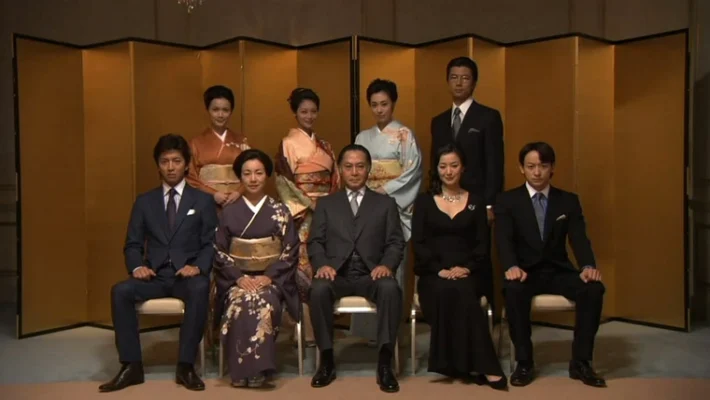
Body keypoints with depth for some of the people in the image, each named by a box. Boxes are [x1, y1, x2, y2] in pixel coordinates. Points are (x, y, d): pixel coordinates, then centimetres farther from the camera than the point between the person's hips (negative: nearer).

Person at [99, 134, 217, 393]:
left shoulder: (203, 201, 9)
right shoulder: (144, 202, 15)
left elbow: (211, 243, 2)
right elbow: (133, 244, 11)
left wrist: (198, 266, -17)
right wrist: (137, 267, -11)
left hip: (187, 275, -2)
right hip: (155, 275, 2)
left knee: (200, 289, -37)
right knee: (120, 291, -27)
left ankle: (186, 366, -27)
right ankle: (131, 366, -17)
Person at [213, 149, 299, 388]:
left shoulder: (280, 211, 5)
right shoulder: (229, 212, 8)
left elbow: (290, 251, 0)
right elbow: (220, 253, 4)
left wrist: (269, 276, -13)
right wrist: (239, 277, -12)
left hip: (272, 278, -1)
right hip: (237, 278, 1)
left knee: (265, 306, -33)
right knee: (238, 306, -32)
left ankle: (258, 369, -22)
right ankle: (240, 370, -22)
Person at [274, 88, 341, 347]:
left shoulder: (324, 145, 17)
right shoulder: (289, 143, -1)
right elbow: (284, 182, -8)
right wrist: (311, 205, -13)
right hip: (303, 215, -6)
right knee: (306, 269, -6)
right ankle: (309, 332, -3)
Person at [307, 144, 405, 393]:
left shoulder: (386, 203, 17)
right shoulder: (326, 204, 19)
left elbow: (396, 242, 7)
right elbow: (315, 242, 9)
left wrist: (386, 265, -14)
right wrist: (322, 264, -12)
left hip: (371, 274, 0)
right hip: (337, 274, 1)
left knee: (390, 288, -35)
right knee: (319, 289, -34)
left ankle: (384, 363, -27)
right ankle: (327, 360, -17)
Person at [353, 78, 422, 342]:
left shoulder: (404, 135, 1)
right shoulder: (363, 138, 15)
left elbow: (411, 172, -6)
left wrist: (384, 191, -11)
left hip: (394, 208, -4)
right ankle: (369, 326, 10)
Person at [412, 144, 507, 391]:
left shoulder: (476, 202, 13)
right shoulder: (424, 201, 10)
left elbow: (482, 244, 7)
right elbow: (418, 243, 1)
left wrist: (467, 268, -12)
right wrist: (440, 270, -14)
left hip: (465, 273, 1)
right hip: (433, 273, 0)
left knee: (460, 292, -35)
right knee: (447, 292, -35)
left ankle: (462, 363, -27)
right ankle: (485, 366, -30)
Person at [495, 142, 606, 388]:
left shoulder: (569, 201, 9)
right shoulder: (507, 201, 3)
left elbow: (579, 238, -3)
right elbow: (504, 239, -11)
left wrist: (589, 266, -25)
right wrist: (512, 266, -32)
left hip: (558, 271, 2)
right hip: (526, 272, -2)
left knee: (594, 288, -27)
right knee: (513, 290, -36)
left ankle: (580, 362, -13)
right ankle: (524, 362, -21)